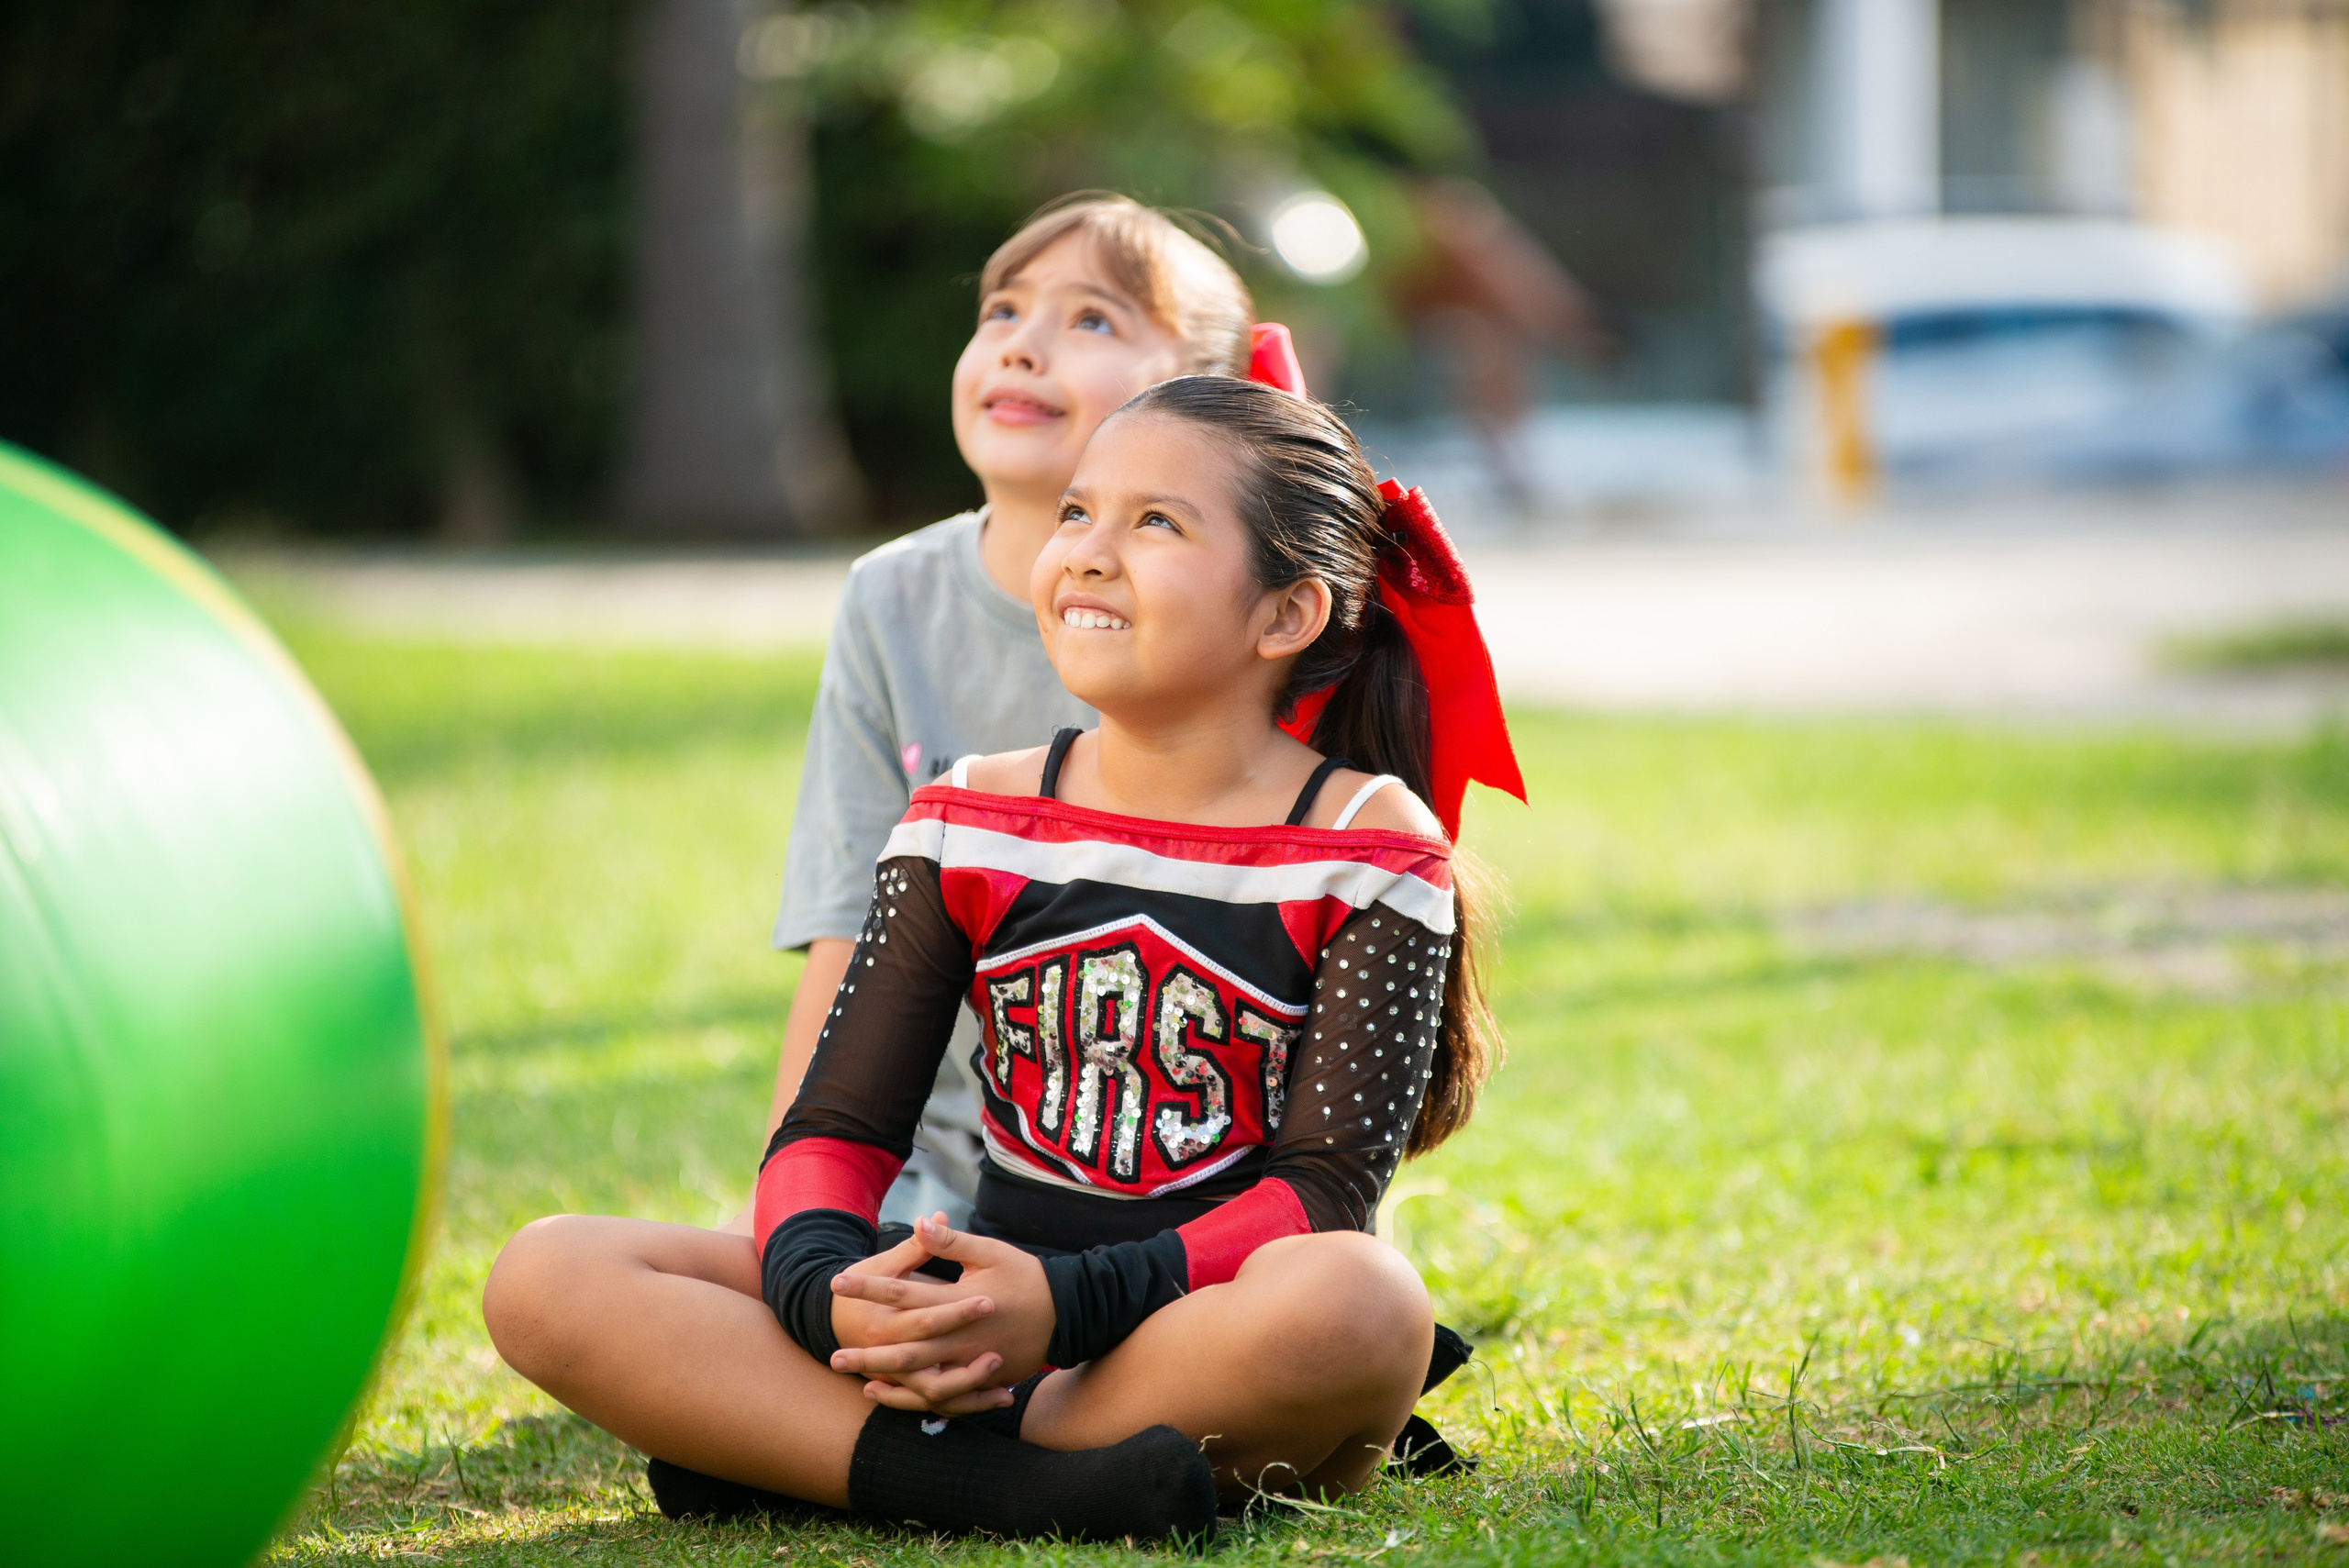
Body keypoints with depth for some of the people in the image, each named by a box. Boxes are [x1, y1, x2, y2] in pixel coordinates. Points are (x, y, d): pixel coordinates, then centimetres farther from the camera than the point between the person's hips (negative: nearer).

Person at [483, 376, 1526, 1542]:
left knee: (1360, 1302, -41)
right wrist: (826, 1290, -21)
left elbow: (1325, 1187, -11)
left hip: (1214, 1339, -3)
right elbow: (835, 1126, 4)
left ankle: (791, 1449, -26)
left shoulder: (1369, 847, -3)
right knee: (544, 1277, -15)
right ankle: (1002, 1488, -31)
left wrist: (1070, 1302, -27)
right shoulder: (969, 824, 8)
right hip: (977, 1332, 3)